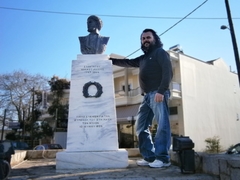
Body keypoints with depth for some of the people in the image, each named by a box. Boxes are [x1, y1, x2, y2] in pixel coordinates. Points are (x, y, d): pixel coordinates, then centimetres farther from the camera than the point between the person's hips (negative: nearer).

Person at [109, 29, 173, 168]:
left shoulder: (160, 52, 3)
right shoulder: (143, 58, 27)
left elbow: (168, 72, -10)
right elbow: (128, 63, 33)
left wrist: (161, 91, -21)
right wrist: (111, 60, 24)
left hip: (158, 93, -9)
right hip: (147, 95, 9)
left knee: (162, 124, -11)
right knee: (141, 126, 4)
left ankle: (163, 158, -11)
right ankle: (150, 157, 6)